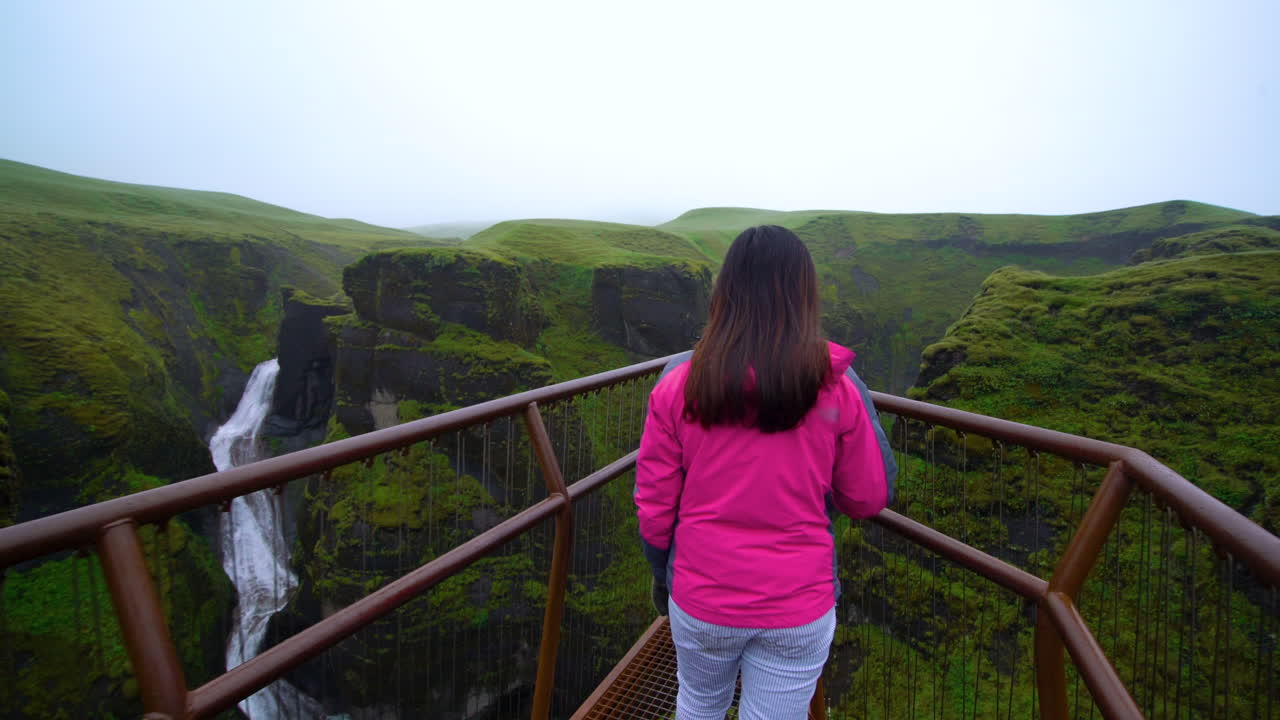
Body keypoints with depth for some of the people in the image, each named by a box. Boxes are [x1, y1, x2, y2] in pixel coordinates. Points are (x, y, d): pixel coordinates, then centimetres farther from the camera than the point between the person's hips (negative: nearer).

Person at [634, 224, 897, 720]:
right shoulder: (837, 388, -15)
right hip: (798, 609, 0)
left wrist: (661, 573, 11)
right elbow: (869, 499, -2)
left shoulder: (679, 384, -14)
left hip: (700, 600, 1)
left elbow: (653, 503, -6)